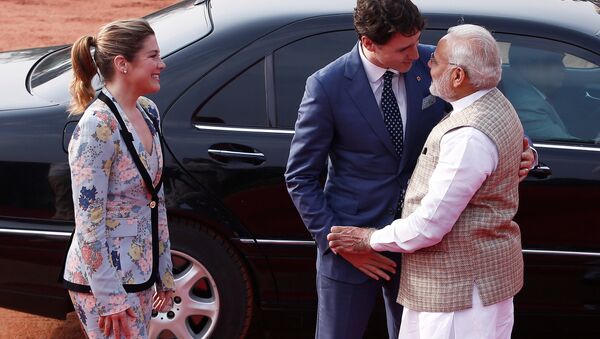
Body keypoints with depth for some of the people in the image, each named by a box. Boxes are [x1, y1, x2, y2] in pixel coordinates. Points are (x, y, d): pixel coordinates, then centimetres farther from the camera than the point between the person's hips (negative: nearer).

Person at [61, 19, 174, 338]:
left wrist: (164, 272, 14)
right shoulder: (98, 126, -20)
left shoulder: (147, 112, 5)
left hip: (140, 274, 8)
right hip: (104, 280, -8)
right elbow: (88, 221, -20)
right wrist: (109, 297, -18)